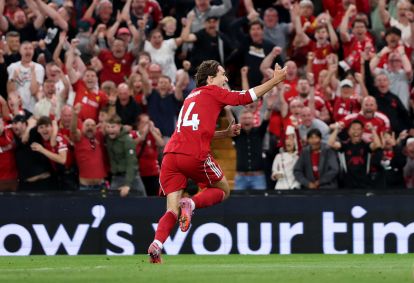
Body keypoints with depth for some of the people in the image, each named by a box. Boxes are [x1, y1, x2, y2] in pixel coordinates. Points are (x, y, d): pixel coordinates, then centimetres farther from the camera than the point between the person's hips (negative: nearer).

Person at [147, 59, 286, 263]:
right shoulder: (213, 92, 7)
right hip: (196, 155, -6)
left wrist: (225, 133, 38)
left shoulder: (192, 97, 29)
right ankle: (191, 204, -12)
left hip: (171, 155, 6)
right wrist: (276, 80, 15)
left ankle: (157, 243, -23)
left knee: (172, 211, 4)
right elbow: (248, 96, 7)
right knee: (223, 191, 17)